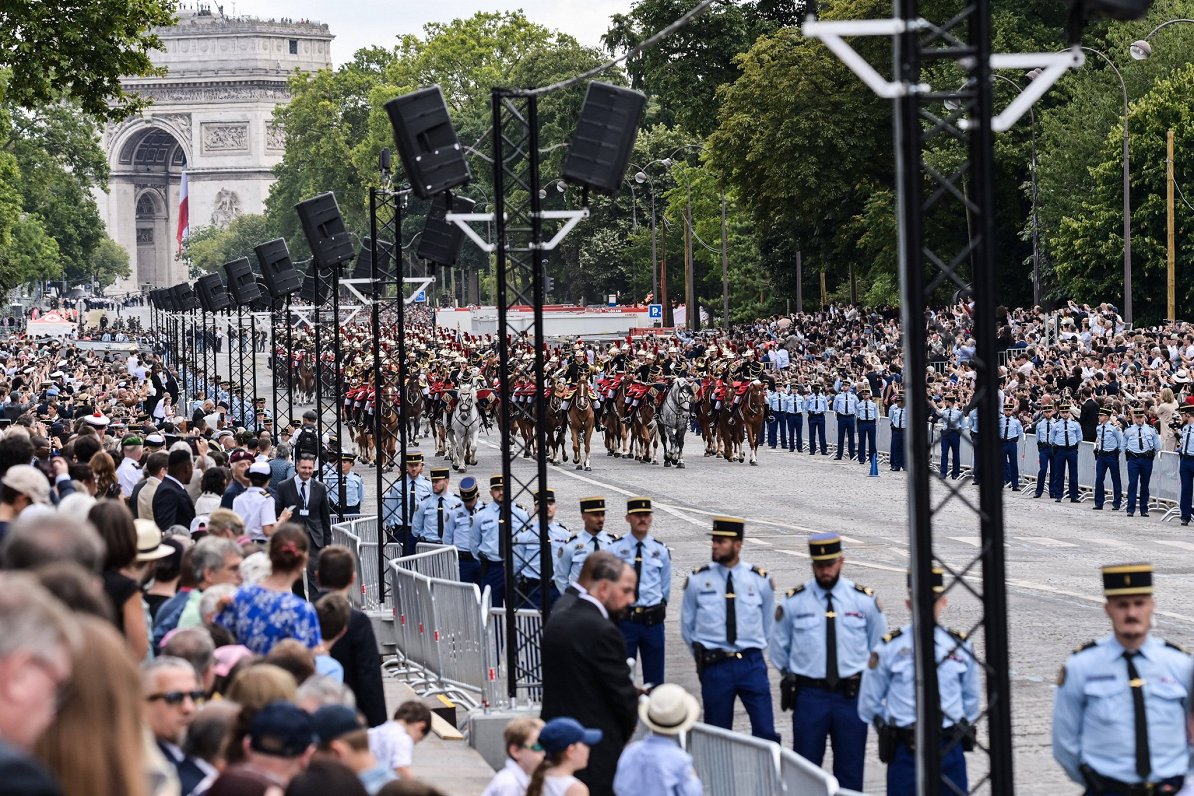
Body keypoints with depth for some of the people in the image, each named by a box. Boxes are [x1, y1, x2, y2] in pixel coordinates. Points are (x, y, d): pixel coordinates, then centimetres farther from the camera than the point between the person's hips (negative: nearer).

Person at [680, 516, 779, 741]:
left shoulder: (760, 580, 2)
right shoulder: (698, 580, 1)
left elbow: (768, 622, 15)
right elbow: (687, 625, 11)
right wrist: (704, 657, 10)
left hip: (752, 664, 0)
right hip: (714, 666, 0)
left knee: (766, 731, -7)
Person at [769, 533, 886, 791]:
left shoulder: (865, 600, 2)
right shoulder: (793, 601, 0)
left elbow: (879, 646, 14)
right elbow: (778, 648, 12)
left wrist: (866, 679, 10)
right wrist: (795, 676, 10)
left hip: (852, 695, 1)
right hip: (809, 695, -1)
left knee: (851, 770, 7)